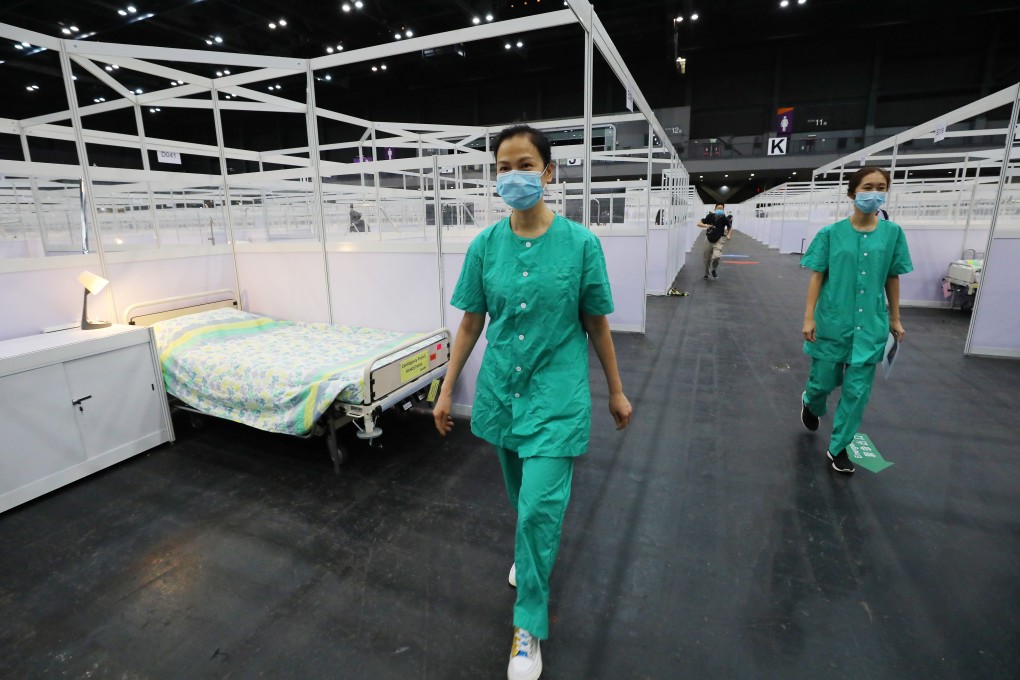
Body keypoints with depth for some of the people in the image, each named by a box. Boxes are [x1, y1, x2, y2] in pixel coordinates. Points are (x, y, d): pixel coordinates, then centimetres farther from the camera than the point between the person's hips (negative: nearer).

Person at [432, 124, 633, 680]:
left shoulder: (580, 242, -9)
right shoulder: (485, 245, -2)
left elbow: (597, 324, -2)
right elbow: (470, 324, 3)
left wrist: (616, 392, 4)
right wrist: (446, 390, 4)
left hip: (556, 393, -3)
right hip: (501, 390, 4)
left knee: (540, 505, -5)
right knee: (520, 495, 22)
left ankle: (529, 625, 20)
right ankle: (528, 553, 55)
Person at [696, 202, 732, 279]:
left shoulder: (724, 218, -12)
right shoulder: (710, 216, -14)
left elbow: (730, 227, 8)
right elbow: (699, 224, -13)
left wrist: (728, 235, -7)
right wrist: (706, 226, -31)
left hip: (718, 240, -1)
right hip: (709, 239, 1)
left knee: (717, 256, -24)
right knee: (707, 259, 10)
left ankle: (713, 269, 6)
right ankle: (707, 273, 38)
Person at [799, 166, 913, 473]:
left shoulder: (893, 233, 1)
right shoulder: (831, 233, -6)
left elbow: (892, 278, 7)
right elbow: (817, 276, -4)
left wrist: (895, 318, 10)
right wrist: (809, 317, -9)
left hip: (871, 323, 2)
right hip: (832, 320, -2)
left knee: (858, 390, 4)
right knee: (825, 381, 10)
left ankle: (838, 447, 20)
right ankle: (811, 403, 47)